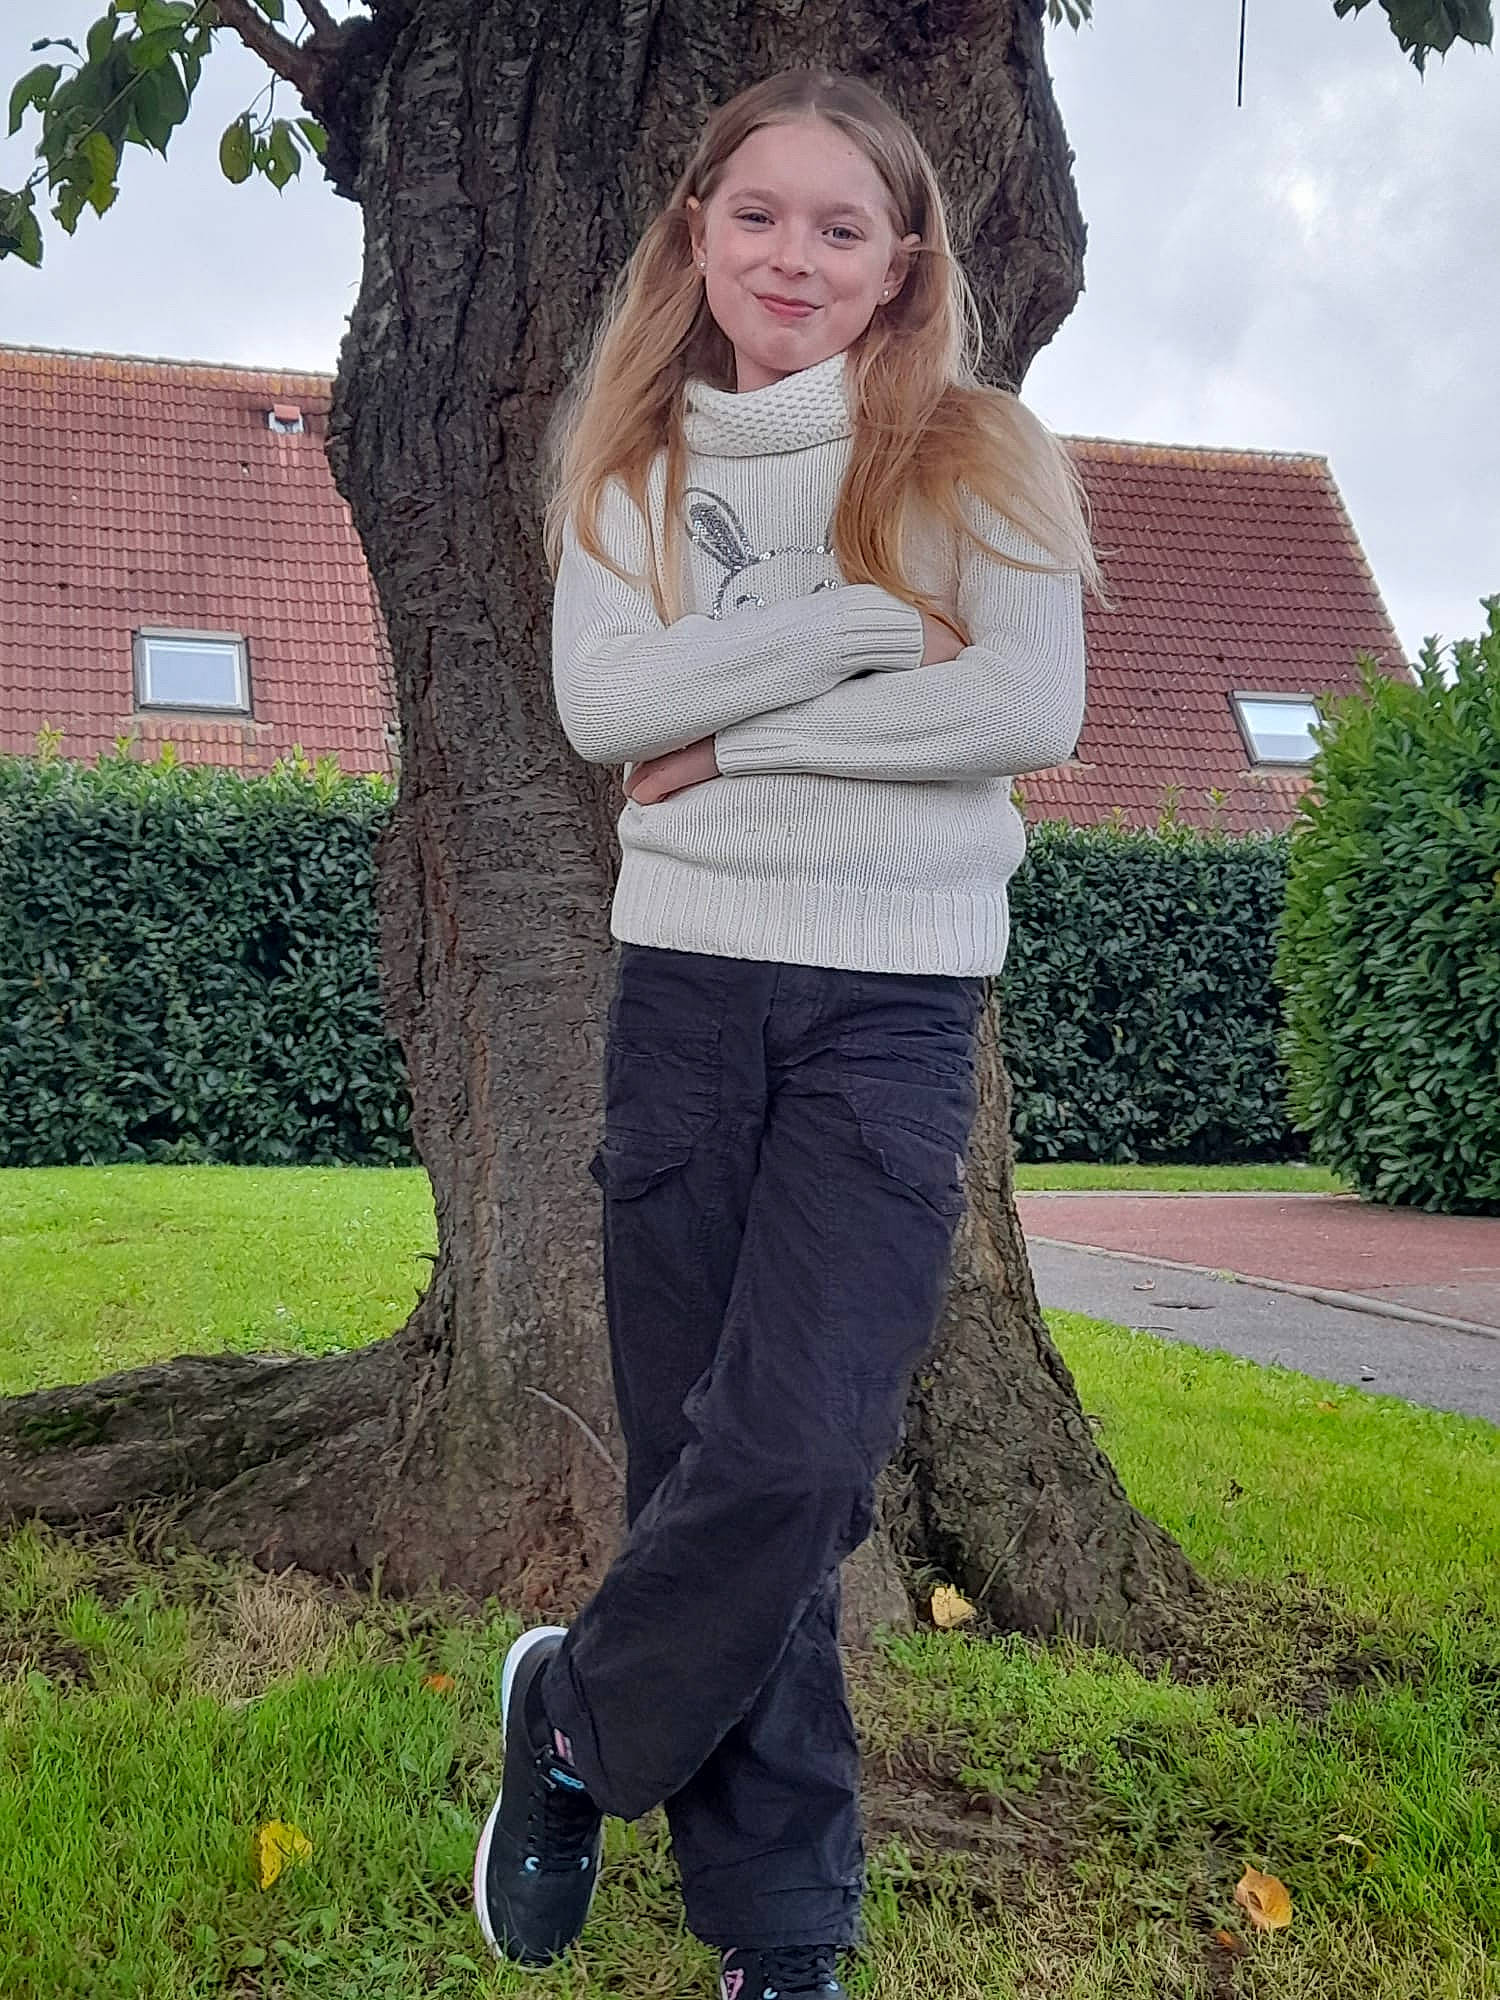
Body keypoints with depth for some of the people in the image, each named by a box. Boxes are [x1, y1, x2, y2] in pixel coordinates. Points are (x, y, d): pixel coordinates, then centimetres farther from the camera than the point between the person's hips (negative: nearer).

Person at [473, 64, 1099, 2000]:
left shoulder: (977, 456, 3)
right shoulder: (634, 465, 10)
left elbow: (1033, 709, -13)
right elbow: (600, 701, -7)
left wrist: (731, 738, -11)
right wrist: (863, 624, -13)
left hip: (895, 1001, -2)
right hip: (685, 980, 3)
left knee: (795, 1448, -11)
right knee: (696, 1448, 4)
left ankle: (575, 1717, 17)